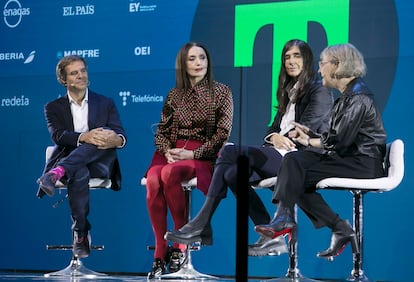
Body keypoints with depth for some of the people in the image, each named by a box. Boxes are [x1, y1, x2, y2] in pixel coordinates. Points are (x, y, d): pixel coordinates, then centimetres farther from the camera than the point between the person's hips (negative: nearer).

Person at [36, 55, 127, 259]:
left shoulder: (105, 104, 18)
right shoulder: (54, 107, 15)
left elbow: (120, 135, 4)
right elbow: (57, 135, -5)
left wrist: (116, 140, -24)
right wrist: (84, 137, -27)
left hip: (98, 164, 1)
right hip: (69, 162, -1)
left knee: (106, 136, -32)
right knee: (79, 174, -39)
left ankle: (58, 173, -45)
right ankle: (80, 234, -36)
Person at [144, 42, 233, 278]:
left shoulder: (221, 92, 5)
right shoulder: (174, 95, 16)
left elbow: (223, 132, -3)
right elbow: (162, 130, 14)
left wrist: (193, 154, -13)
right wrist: (167, 151, -9)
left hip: (203, 155, -3)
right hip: (171, 152, 3)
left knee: (169, 174, -37)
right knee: (153, 180, -32)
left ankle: (182, 241, -23)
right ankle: (160, 253, -29)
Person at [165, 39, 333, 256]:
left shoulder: (319, 92, 2)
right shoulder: (288, 92, 27)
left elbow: (306, 131, -11)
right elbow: (273, 128, 17)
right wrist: (275, 137, -6)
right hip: (279, 154, 8)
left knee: (229, 151, -22)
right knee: (233, 173, -21)